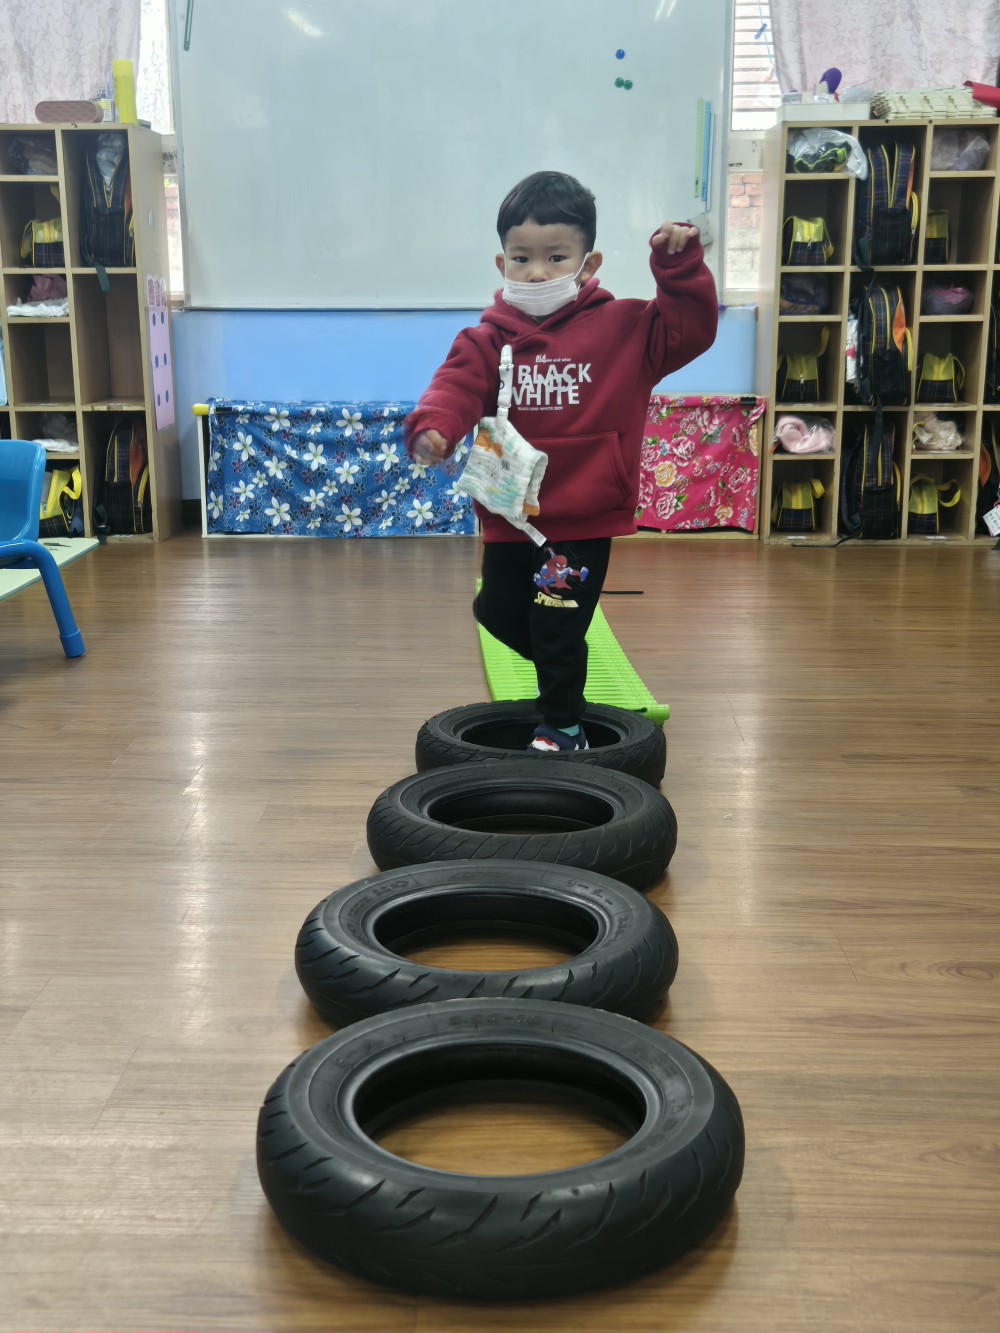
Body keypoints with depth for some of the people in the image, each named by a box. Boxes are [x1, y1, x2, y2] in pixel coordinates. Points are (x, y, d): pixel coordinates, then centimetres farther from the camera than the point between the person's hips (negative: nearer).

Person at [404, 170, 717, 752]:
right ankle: (563, 668, 49)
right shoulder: (490, 338, -2)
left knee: (558, 632, 2)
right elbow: (459, 384, -16)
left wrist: (681, 267, -20)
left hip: (582, 520, -4)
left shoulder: (623, 327, -4)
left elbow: (689, 328, -7)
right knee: (499, 615, 20)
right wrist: (434, 427, -36)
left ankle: (564, 729, 23)